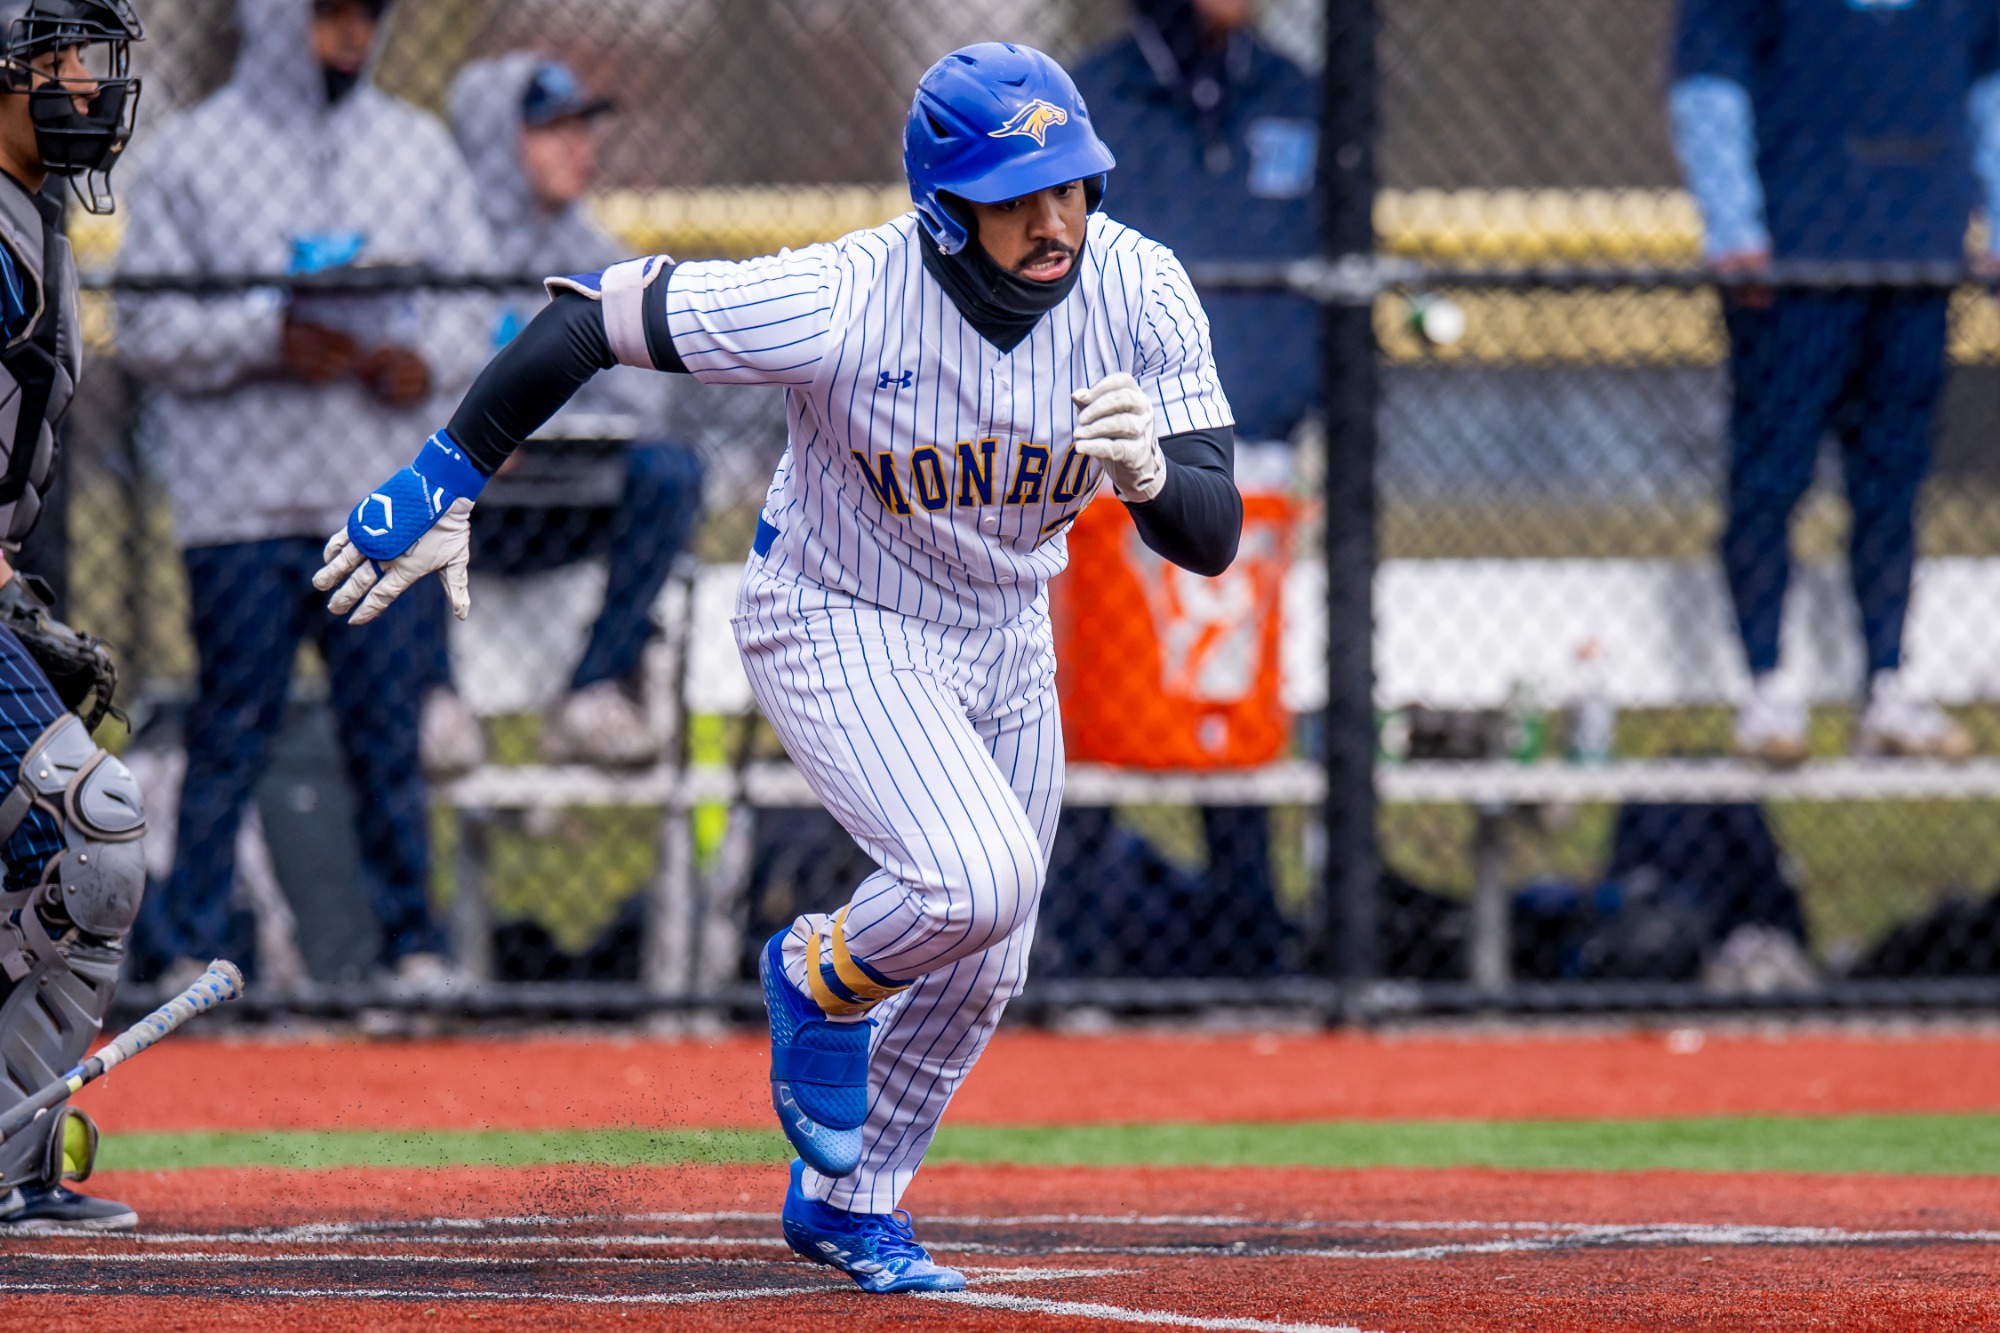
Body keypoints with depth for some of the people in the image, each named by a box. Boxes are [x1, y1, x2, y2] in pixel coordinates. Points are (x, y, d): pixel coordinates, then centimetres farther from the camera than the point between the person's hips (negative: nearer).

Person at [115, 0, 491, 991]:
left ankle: (413, 945, 10)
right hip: (242, 500, -3)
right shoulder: (190, 153, 2)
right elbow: (145, 323, -2)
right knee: (232, 728, -2)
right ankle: (190, 954, 4)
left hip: (388, 495, 3)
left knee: (390, 724, 3)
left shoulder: (419, 147, 13)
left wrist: (430, 358, -7)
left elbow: (474, 294, 13)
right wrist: (270, 337, -15)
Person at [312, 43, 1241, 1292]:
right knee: (973, 881, -29)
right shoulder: (840, 301, -33)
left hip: (1004, 634, 5)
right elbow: (592, 314, -24)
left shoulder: (1141, 293, -21)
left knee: (981, 974, 15)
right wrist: (445, 485, -19)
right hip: (837, 625, -5)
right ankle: (821, 979, 6)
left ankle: (845, 1203, 41)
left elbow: (1214, 541, -21)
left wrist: (1150, 472, -44)